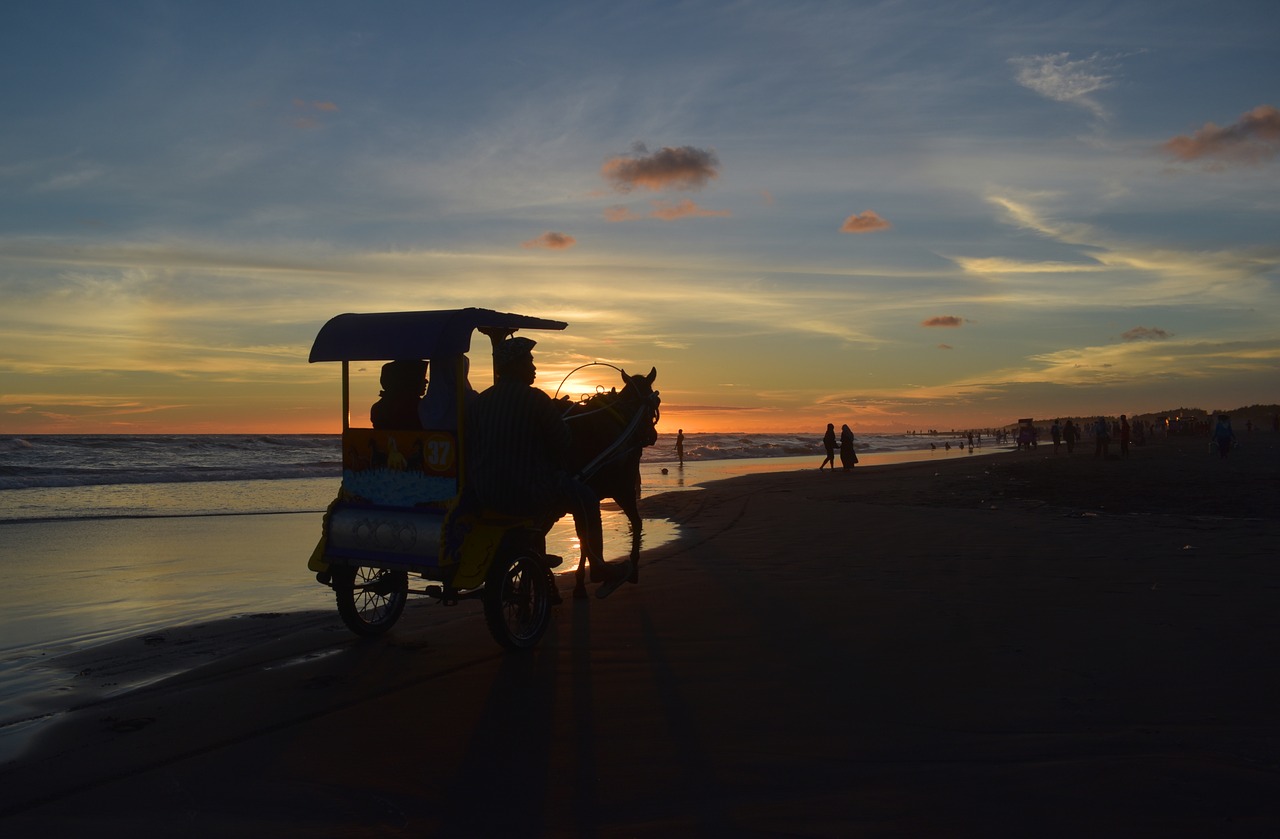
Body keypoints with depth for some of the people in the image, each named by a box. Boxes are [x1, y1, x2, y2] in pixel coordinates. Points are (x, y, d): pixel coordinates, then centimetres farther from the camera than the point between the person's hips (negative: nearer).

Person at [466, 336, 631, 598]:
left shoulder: (480, 400, 5)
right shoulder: (535, 399, -12)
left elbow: (471, 445, 14)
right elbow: (563, 442, -7)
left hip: (483, 496, 7)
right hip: (528, 495, -7)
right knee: (584, 497, 14)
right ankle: (598, 569, 22)